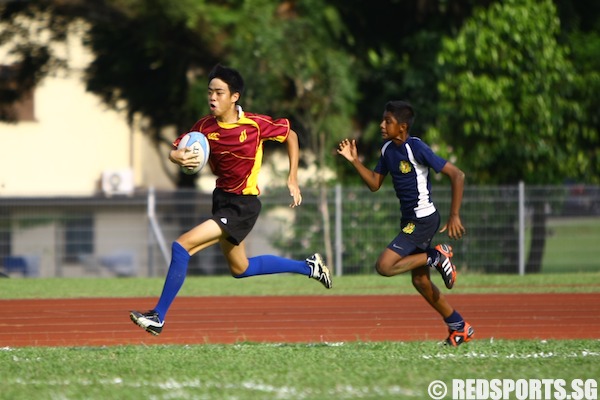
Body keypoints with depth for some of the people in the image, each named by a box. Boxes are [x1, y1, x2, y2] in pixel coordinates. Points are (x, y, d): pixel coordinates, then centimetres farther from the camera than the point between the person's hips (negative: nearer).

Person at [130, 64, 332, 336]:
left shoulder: (255, 124, -17)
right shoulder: (205, 126, -4)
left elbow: (290, 135, -1)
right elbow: (175, 150, -2)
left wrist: (293, 179, -4)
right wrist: (177, 157, -27)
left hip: (242, 206, -7)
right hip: (221, 199, 7)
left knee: (182, 247, -20)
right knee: (240, 269, 24)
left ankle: (158, 317, -12)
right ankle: (309, 267, 41)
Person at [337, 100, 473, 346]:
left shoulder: (416, 148, -19)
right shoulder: (388, 149, 5)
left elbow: (457, 175, -18)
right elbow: (374, 184, 13)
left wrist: (454, 216, -20)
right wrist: (355, 161, -2)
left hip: (423, 219, -9)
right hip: (409, 220, 9)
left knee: (384, 266, -19)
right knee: (420, 281, 14)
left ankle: (437, 256, -4)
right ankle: (459, 327, 26)